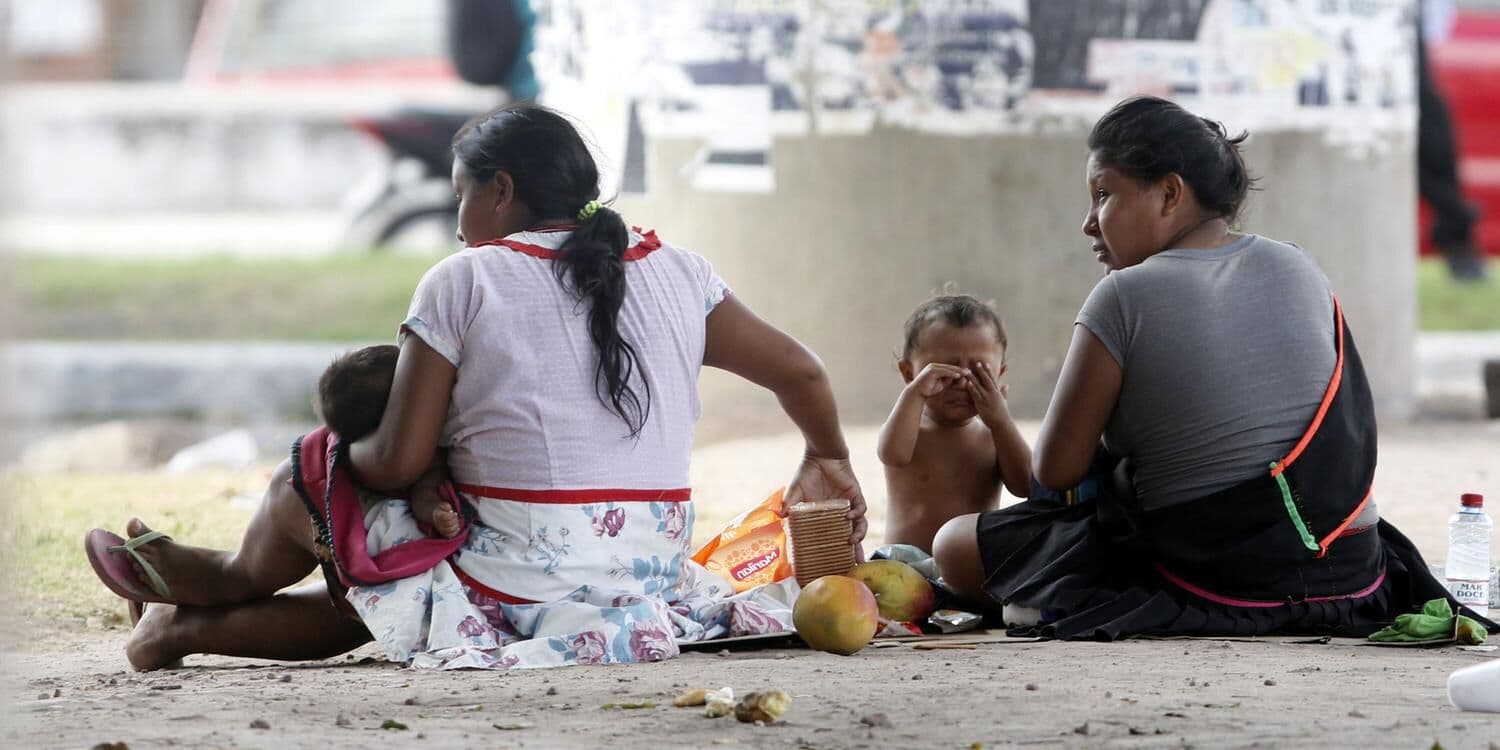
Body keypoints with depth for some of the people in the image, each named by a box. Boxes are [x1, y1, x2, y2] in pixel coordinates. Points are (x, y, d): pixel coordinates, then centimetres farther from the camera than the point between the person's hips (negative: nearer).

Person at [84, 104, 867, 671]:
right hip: (656, 565, 6)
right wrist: (828, 462, 35)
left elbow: (395, 465, -8)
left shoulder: (461, 282, -6)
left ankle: (234, 576, 47)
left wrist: (343, 453, 16)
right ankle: (191, 625, 37)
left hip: (514, 584, -6)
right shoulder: (675, 273, 7)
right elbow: (802, 373, 14)